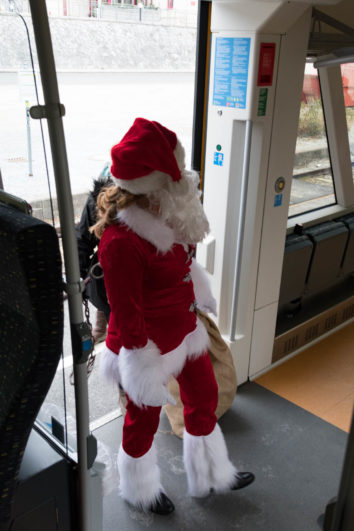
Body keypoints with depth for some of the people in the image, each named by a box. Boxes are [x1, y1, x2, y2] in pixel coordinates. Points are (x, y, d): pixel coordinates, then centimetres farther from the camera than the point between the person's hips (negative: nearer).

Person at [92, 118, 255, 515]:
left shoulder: (160, 215, -9)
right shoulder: (121, 242, -35)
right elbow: (127, 317, -26)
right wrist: (143, 369, -17)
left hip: (185, 330, 8)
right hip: (150, 344, -8)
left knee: (204, 397, 25)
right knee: (144, 421, 18)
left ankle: (209, 475, 54)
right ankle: (141, 491, 51)